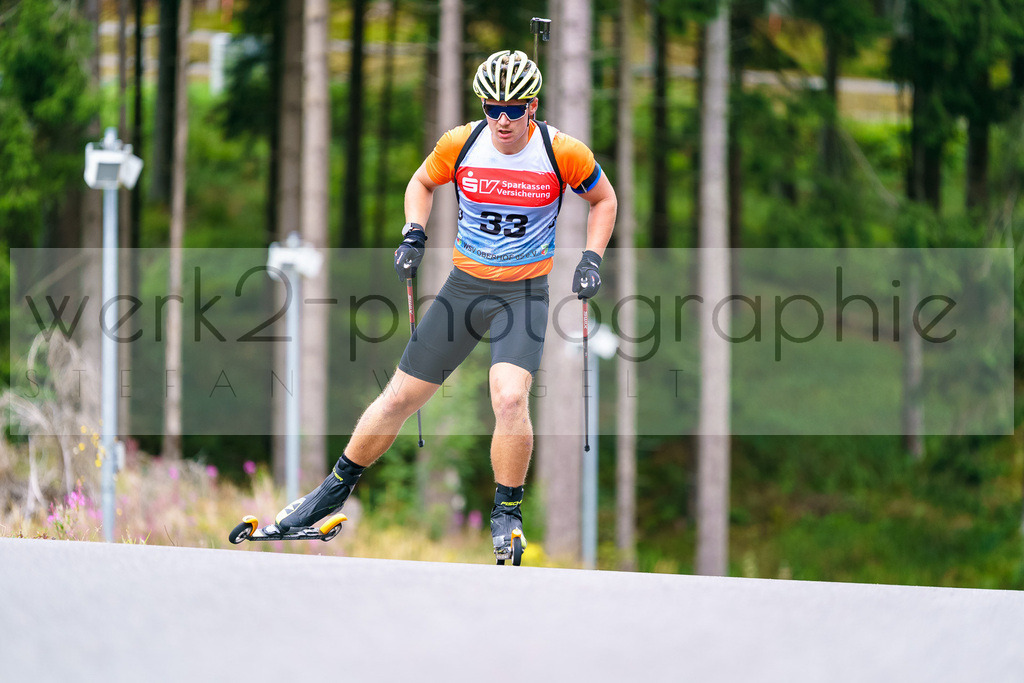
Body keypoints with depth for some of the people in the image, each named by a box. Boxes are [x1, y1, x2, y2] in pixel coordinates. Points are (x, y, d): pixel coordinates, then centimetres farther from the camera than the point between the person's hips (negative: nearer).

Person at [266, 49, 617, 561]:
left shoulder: (563, 153, -13)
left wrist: (592, 259, -4)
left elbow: (603, 199, 6)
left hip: (525, 291, -2)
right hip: (465, 285, 2)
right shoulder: (460, 144, -8)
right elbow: (423, 183, 13)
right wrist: (413, 235, -2)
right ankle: (336, 488, 24)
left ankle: (507, 513, -6)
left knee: (510, 399, -25)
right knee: (400, 397, 5)